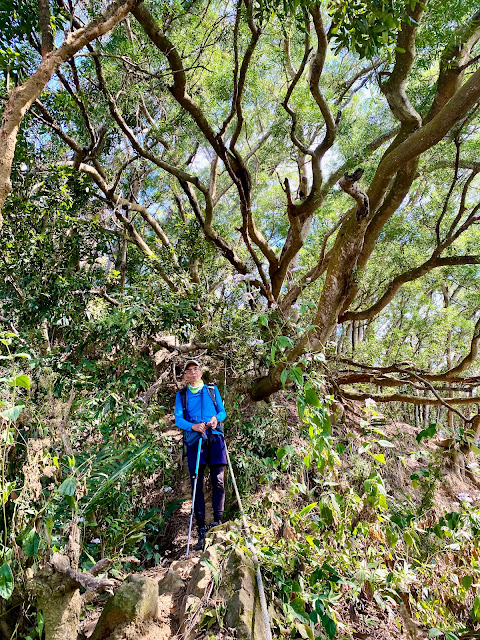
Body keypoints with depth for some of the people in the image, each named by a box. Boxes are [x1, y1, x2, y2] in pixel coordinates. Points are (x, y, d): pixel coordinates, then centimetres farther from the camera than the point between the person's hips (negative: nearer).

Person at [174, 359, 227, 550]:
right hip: (194, 441, 0)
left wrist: (216, 418, -10)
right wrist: (193, 426, -16)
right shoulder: (181, 395, 14)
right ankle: (201, 529, 6)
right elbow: (178, 419, 4)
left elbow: (222, 411, 14)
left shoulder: (212, 389, 15)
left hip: (215, 438, 0)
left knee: (218, 481, -7)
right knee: (197, 485, 0)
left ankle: (217, 521, 3)